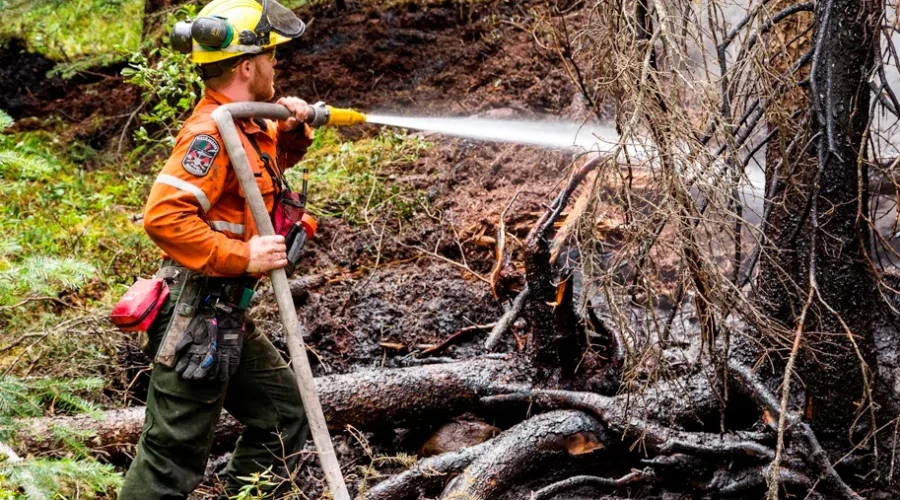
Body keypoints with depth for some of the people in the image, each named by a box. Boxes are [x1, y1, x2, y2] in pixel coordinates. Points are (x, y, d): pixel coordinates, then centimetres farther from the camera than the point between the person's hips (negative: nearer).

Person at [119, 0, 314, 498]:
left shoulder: (245, 125, 10)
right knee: (172, 458, -5)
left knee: (284, 416, 19)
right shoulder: (210, 133, -19)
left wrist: (291, 131, 11)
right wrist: (241, 256, -26)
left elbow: (276, 161, 33)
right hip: (196, 319, -10)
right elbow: (163, 217, -30)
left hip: (227, 317, 10)